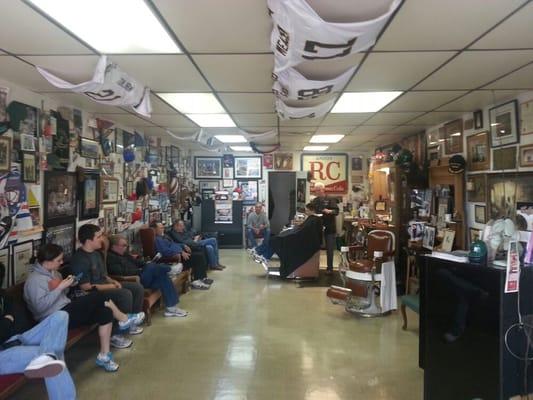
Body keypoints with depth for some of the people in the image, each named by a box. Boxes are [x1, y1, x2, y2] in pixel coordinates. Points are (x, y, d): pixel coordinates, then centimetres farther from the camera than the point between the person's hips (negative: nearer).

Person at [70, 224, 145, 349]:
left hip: (105, 285, 10)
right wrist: (110, 286, -17)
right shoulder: (79, 259, -22)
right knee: (125, 294, -31)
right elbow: (86, 287, -24)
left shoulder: (96, 253, 9)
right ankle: (115, 335, -18)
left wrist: (112, 281, 0)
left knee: (138, 287, 3)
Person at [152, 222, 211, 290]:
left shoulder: (163, 237, 21)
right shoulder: (157, 240, -13)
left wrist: (183, 246, 11)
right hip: (176, 257, -10)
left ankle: (203, 278, 2)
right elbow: (166, 251, -25)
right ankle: (196, 281, -10)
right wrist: (181, 252, -26)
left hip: (179, 253, 10)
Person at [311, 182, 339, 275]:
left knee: (329, 249, 3)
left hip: (329, 228, -4)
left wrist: (329, 211, -30)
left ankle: (330, 268, 11)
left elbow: (336, 211, -11)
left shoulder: (330, 200, -3)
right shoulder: (314, 201, 10)